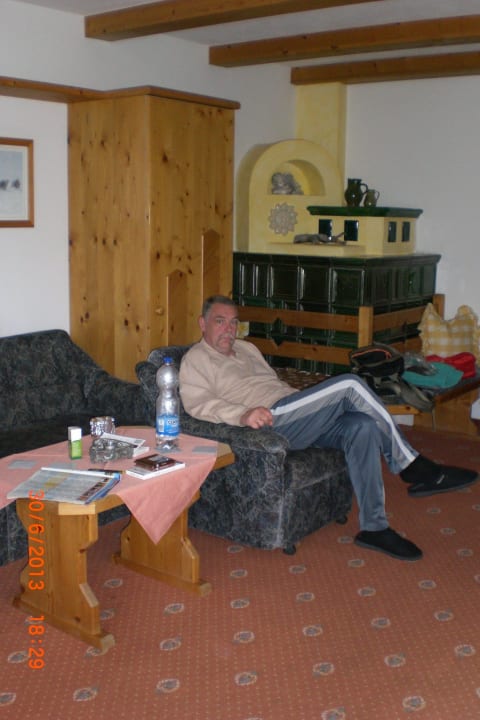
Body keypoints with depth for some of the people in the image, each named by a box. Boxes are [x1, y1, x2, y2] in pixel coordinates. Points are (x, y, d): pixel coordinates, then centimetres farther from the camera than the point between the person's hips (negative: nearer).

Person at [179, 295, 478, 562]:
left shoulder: (246, 348, 29)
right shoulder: (196, 359, 4)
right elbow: (198, 403, -13)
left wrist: (313, 404, 16)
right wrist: (243, 414, -31)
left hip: (299, 421, 8)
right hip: (271, 421, -8)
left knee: (362, 426, -19)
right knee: (350, 384, -21)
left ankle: (374, 527, -13)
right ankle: (412, 465, -11)